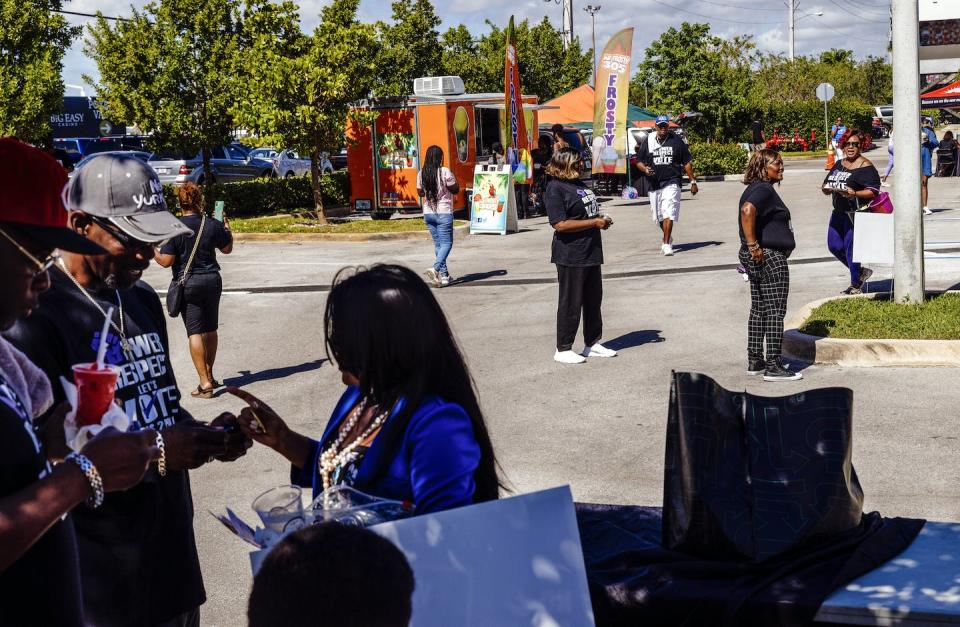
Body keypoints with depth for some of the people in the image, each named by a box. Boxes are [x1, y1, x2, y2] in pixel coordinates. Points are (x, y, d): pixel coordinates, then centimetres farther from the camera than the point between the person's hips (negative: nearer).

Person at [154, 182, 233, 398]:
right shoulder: (213, 225, -3)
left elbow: (166, 261, -14)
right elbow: (227, 249, 13)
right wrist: (227, 228, 29)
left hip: (188, 283, -4)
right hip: (212, 280, 4)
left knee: (195, 332, -3)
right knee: (211, 330, 16)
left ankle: (205, 383, -9)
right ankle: (209, 376, 29)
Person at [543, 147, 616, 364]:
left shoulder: (578, 183, 14)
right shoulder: (555, 188, -13)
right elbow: (560, 224, -21)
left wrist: (602, 219, 5)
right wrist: (595, 222, -19)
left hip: (590, 253, 9)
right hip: (571, 255, -9)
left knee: (593, 299, 15)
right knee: (570, 303, -1)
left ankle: (592, 343, 28)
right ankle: (563, 349, 9)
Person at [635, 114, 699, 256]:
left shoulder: (676, 141, 3)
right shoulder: (648, 142, 8)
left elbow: (687, 162, 7)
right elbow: (639, 162, 11)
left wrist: (693, 182, 3)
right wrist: (645, 169, -12)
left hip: (671, 182, -3)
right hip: (653, 184, 3)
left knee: (668, 213, -17)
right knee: (658, 216, 11)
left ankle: (666, 244, -18)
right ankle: (668, 237, 36)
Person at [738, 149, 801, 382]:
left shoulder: (756, 188, 15)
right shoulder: (763, 189, -16)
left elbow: (749, 212, 29)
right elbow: (747, 211, -34)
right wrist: (753, 245, -29)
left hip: (759, 259, 11)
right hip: (769, 257, -11)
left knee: (759, 310, 13)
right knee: (775, 311, -7)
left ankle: (755, 361, 18)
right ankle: (773, 367, -5)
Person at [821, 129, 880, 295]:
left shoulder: (865, 166, -10)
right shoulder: (839, 164, 14)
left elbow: (873, 191, -16)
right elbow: (826, 184, 17)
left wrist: (855, 193, -30)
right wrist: (827, 189, -6)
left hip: (856, 213, -8)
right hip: (839, 211, 8)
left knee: (850, 248, -4)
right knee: (834, 245, 9)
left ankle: (855, 285, 11)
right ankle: (861, 272, 28)